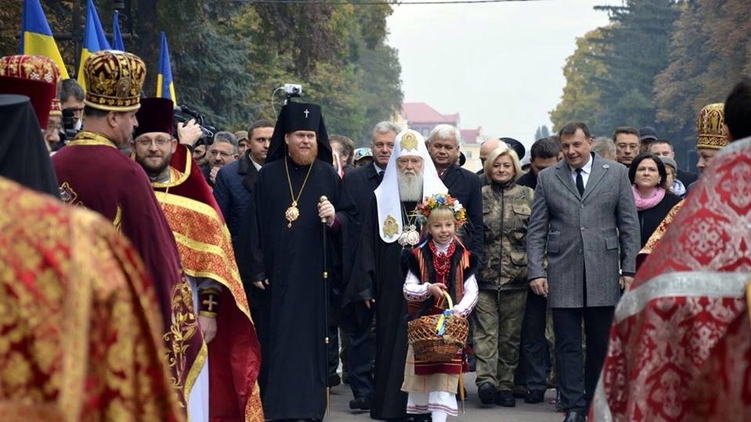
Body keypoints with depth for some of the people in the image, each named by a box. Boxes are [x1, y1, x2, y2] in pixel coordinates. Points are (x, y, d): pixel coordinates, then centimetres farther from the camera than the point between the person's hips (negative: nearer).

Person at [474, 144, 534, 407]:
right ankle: (486, 380, -18)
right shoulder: (479, 196, 8)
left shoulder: (529, 196, 8)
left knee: (511, 334, 5)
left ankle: (506, 384, 11)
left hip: (517, 276, 1)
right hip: (485, 275, -1)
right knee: (485, 330, -9)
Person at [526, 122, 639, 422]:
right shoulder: (547, 178, 8)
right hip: (562, 275, 0)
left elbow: (629, 225, 6)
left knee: (601, 344, 6)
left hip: (603, 274, 0)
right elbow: (536, 230, 6)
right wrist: (535, 271, -3)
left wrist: (629, 269, 0)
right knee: (568, 345, -1)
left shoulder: (617, 174, 6)